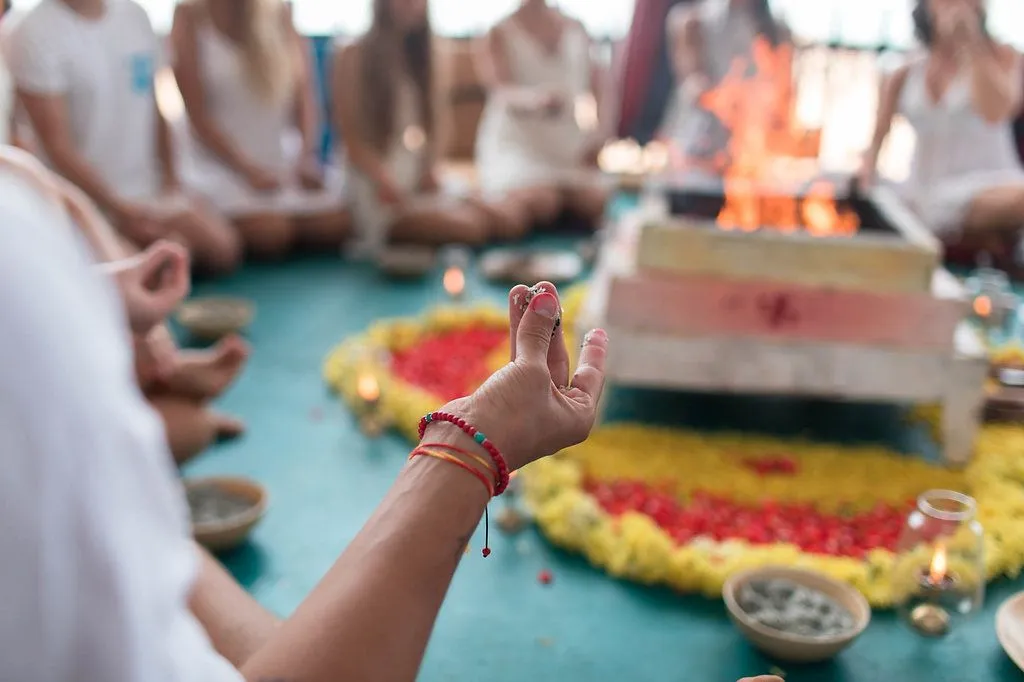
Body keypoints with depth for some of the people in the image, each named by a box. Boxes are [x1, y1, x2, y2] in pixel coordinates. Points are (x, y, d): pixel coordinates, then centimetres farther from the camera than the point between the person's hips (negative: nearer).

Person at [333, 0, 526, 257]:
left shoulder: (421, 55, 16)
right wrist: (385, 181, -22)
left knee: (511, 219, -11)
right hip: (376, 191, -7)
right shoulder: (353, 57, -3)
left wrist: (430, 170, -2)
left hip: (420, 183, 7)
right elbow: (349, 136, -8)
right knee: (469, 228, -28)